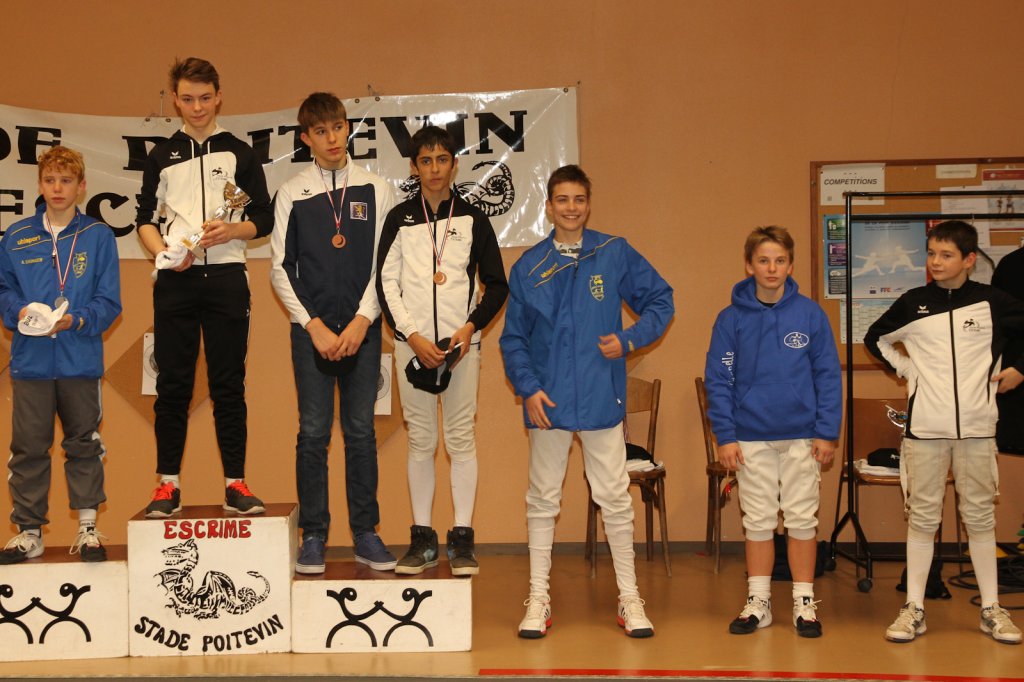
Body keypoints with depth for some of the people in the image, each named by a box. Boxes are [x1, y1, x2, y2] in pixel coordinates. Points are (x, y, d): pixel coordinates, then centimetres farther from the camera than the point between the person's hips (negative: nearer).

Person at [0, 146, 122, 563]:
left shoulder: (98, 237, 1)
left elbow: (109, 301, -1)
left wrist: (76, 320, -17)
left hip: (81, 360, -1)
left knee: (83, 444, 7)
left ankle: (87, 528, 16)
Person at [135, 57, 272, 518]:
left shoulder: (239, 153, 10)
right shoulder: (161, 156, 14)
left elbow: (264, 219, 8)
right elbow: (145, 219, 11)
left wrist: (232, 230, -11)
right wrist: (163, 251, -8)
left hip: (226, 277, -1)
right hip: (175, 280, 1)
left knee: (228, 383, 0)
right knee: (173, 384, 0)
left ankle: (235, 483, 4)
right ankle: (168, 484, 6)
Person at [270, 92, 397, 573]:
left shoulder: (376, 190, 5)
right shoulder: (291, 194, 5)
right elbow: (280, 268, 3)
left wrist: (361, 322, -8)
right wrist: (314, 326, -6)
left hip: (362, 328, 0)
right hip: (311, 328, 0)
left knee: (361, 431, 4)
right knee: (313, 433, 1)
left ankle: (366, 534, 12)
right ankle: (313, 536, 9)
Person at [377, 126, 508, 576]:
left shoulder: (472, 219, 7)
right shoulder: (400, 219, 7)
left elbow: (497, 285, 8)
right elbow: (386, 283, 2)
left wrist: (472, 326, -8)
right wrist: (413, 336, -8)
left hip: (461, 343, 0)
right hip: (412, 343, 0)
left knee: (461, 439, -1)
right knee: (420, 441, 4)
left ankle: (462, 539, 5)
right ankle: (422, 538, 11)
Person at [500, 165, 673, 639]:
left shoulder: (616, 254, 1)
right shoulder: (529, 267, 4)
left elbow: (660, 301, 8)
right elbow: (513, 338, 5)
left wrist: (630, 340, -7)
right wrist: (528, 387, -7)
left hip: (602, 398, -1)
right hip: (548, 402, 1)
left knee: (615, 498, 3)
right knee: (542, 499, 8)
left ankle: (629, 597, 16)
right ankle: (538, 599, 17)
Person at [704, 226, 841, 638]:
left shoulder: (810, 315, -2)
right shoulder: (731, 319, -1)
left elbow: (828, 375, 0)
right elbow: (718, 381, 0)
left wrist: (827, 432, -5)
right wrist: (725, 435, -6)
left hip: (801, 437, 0)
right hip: (751, 438, 1)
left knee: (802, 519, 6)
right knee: (758, 521, 9)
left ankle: (805, 603, 16)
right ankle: (758, 603, 18)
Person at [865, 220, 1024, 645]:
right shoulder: (912, 303, 3)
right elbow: (875, 338, 17)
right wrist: (906, 369, 9)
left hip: (976, 428, 0)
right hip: (924, 428, 0)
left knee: (980, 517, 6)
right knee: (922, 518, 3)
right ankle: (914, 609, 8)